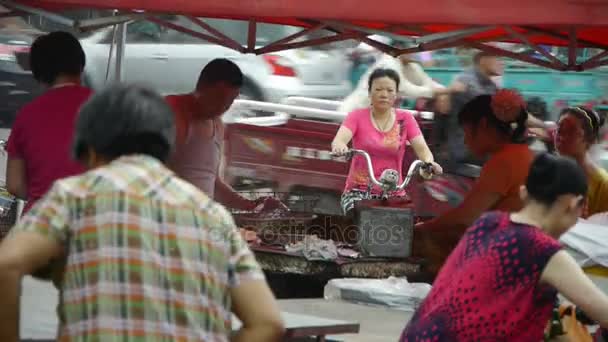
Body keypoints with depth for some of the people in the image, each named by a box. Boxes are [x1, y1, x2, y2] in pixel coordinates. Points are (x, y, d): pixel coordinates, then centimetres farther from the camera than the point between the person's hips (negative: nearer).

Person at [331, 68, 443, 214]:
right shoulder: (357, 117, -1)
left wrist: (429, 162, -30)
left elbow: (422, 148, -5)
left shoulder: (405, 119, 3)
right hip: (359, 191, -2)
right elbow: (339, 139, -17)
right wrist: (339, 147, -42)